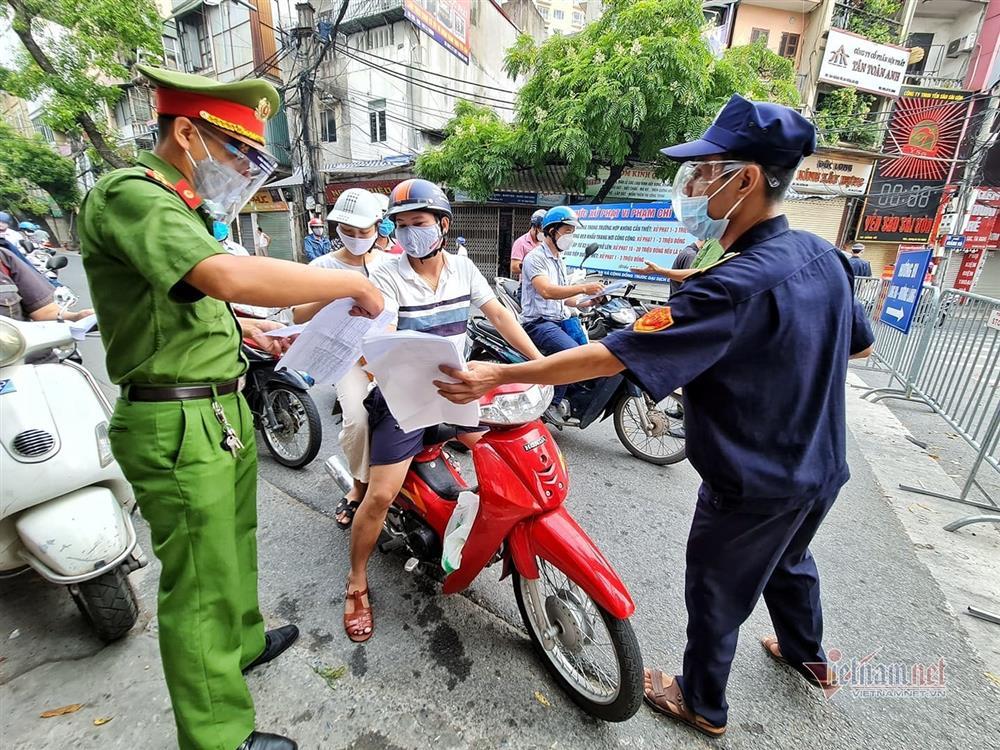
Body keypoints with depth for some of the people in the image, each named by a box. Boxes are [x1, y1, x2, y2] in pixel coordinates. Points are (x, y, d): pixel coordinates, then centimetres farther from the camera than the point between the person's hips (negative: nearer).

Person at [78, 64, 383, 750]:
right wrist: (353, 282, -27)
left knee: (234, 545, 24)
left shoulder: (182, 210, 17)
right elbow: (228, 275, -35)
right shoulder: (130, 196, -16)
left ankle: (243, 642, 47)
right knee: (200, 586, 3)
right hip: (178, 428, -10)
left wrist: (245, 329, 16)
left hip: (223, 412, 10)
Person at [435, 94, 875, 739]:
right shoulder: (823, 255, -5)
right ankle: (808, 655, 61)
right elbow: (860, 345, 10)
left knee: (717, 594, 16)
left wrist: (498, 375, -31)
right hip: (824, 471, 8)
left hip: (754, 489, -8)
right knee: (789, 561, 33)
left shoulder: (735, 287, -33)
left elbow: (610, 357, -36)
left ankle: (702, 703, 43)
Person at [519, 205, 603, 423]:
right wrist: (583, 287, -31)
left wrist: (584, 303, 8)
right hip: (538, 322, -9)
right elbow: (546, 291, -24)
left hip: (560, 319, 9)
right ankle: (553, 402, -15)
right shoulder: (535, 258, -7)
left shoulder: (560, 261, 23)